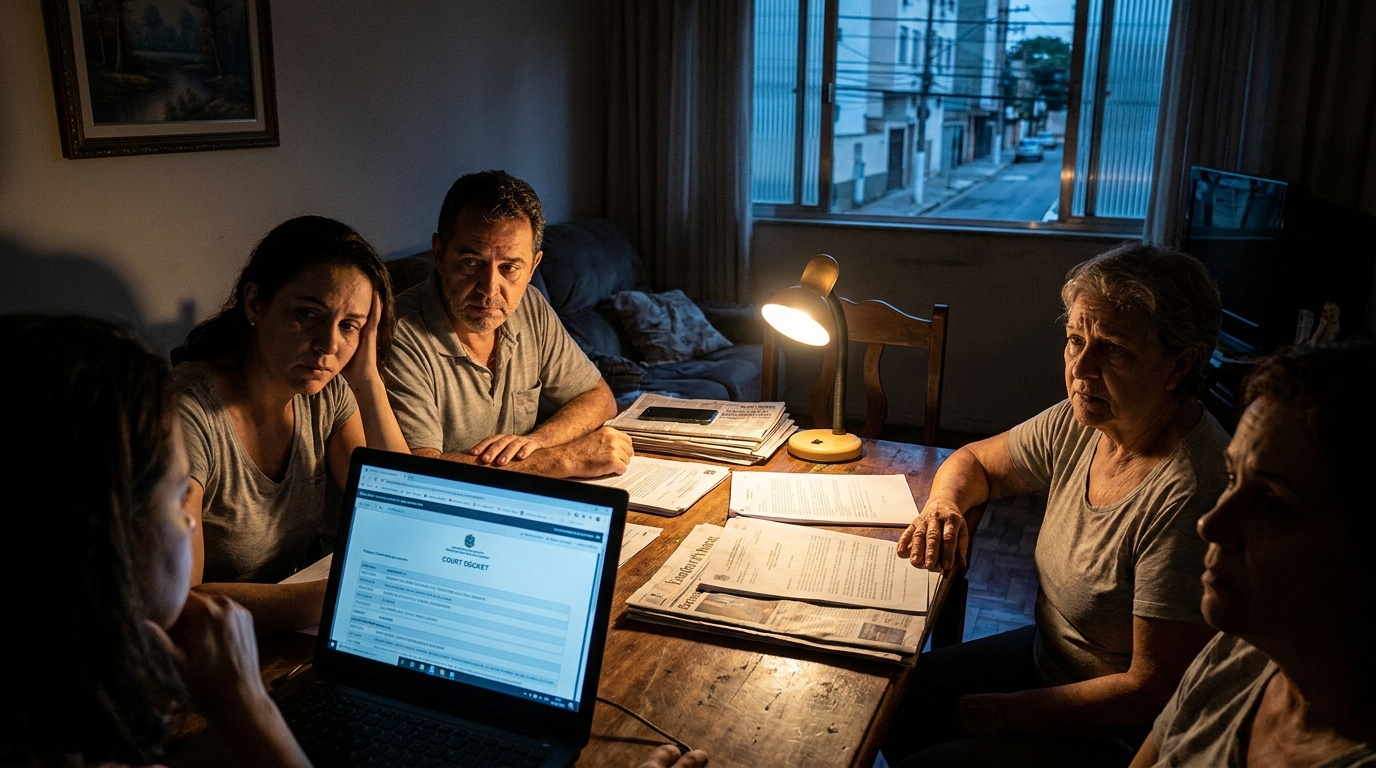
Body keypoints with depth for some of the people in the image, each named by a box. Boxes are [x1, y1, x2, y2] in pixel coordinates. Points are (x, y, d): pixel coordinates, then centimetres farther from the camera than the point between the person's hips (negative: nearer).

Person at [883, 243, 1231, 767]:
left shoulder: (1192, 497, -31)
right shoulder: (1081, 420, -7)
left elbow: (1153, 692, -26)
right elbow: (976, 460, 12)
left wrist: (998, 714, -17)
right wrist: (944, 504, -12)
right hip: (1045, 657, 7)